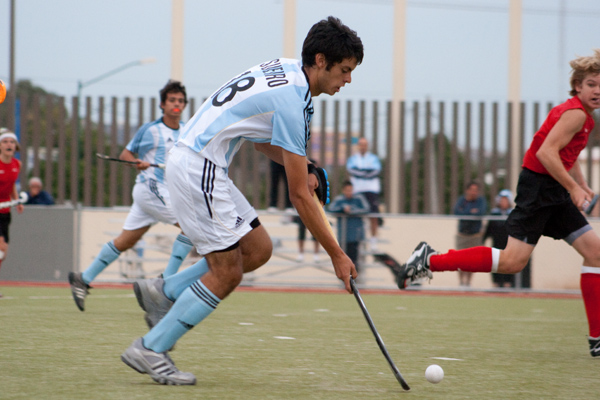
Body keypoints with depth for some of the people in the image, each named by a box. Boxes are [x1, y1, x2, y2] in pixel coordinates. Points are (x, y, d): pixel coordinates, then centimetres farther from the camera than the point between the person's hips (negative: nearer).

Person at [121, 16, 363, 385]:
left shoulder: (285, 70, 8)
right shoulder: (291, 100, -21)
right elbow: (299, 196, -18)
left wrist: (302, 169, 10)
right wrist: (337, 255, -12)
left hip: (200, 165, 10)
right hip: (198, 170, -10)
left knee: (259, 248, 8)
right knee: (226, 273, -6)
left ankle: (163, 293, 13)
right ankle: (150, 350, 0)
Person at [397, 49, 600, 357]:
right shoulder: (575, 113, -15)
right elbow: (546, 152, -25)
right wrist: (573, 187, -21)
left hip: (555, 193, 10)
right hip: (538, 185, -10)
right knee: (513, 261, -15)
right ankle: (431, 260, -6)